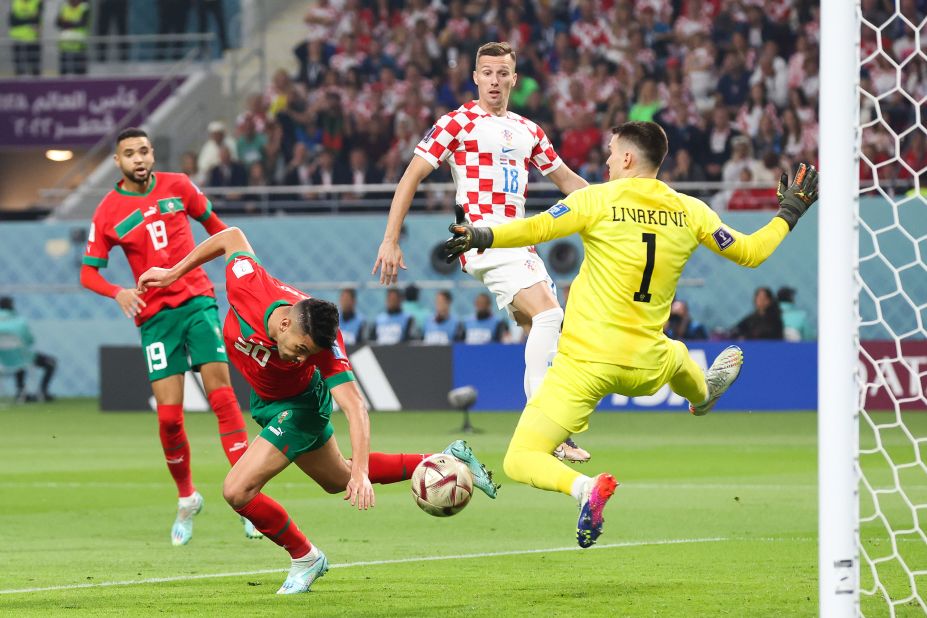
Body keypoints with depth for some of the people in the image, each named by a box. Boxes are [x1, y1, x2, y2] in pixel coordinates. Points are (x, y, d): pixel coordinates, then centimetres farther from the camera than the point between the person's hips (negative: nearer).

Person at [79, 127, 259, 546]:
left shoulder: (177, 187, 5)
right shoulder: (108, 213, 0)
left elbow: (212, 224, 21)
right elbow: (88, 272, 2)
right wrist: (118, 293, -16)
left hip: (198, 302, 1)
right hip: (154, 316, -1)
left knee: (222, 395, -12)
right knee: (168, 417, -6)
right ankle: (186, 500, 16)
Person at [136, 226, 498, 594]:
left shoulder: (324, 346, -39)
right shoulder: (247, 287, -33)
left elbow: (355, 408, -41)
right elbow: (231, 237, -14)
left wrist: (361, 473, -50)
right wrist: (174, 272, -6)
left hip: (298, 405, -6)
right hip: (264, 399, 6)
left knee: (237, 491, -16)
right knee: (337, 480, 25)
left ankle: (305, 559, 9)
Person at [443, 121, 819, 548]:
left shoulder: (598, 200, -8)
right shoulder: (689, 211, 4)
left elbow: (537, 228, -22)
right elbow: (750, 253, 14)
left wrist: (481, 236, -21)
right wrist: (789, 213, 28)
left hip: (584, 363, -5)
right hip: (645, 368, 5)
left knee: (520, 461, -5)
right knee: (676, 356, 44)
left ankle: (583, 488, -32)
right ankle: (702, 393, 76)